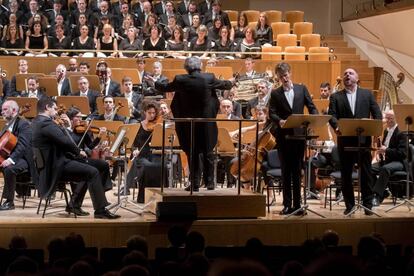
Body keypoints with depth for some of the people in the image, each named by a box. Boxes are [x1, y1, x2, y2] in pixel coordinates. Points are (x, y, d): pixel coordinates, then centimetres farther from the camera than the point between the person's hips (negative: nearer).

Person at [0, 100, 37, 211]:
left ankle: (9, 202, -26)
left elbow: (23, 145, -25)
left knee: (9, 169, -36)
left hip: (23, 158, -9)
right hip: (9, 157, 9)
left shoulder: (23, 124, -13)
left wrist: (11, 159, -38)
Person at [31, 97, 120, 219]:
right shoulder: (46, 123, -18)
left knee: (83, 162, 25)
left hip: (49, 164, 11)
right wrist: (78, 151, -8)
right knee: (93, 172, -15)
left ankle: (74, 205, 22)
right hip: (56, 166, -11)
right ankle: (101, 210, -15)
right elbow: (65, 141, -24)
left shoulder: (37, 122, 14)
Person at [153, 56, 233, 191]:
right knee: (207, 151, 11)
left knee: (192, 153, 7)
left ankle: (195, 183, 6)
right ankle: (209, 182, 14)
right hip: (207, 122, 1)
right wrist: (229, 83, 36)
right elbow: (224, 84, 12)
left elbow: (166, 87, 8)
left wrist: (156, 83, 29)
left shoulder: (180, 80, -9)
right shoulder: (209, 78, -6)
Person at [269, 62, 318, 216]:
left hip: (299, 134, 0)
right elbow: (272, 113, -3)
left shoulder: (302, 89, 8)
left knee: (297, 170, 4)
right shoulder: (275, 94, 6)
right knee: (286, 171, 4)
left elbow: (311, 108, 6)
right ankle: (287, 204, 8)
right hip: (283, 136, 0)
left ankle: (297, 204, 8)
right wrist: (279, 121, -24)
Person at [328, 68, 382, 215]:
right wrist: (336, 126, -24)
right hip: (345, 140, 0)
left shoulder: (367, 94, 10)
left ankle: (367, 204, 8)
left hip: (364, 139, 0)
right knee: (346, 174, 4)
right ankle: (349, 205, 12)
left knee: (366, 173, 2)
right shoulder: (336, 97, 9)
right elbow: (331, 115, -3)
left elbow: (377, 113, 4)